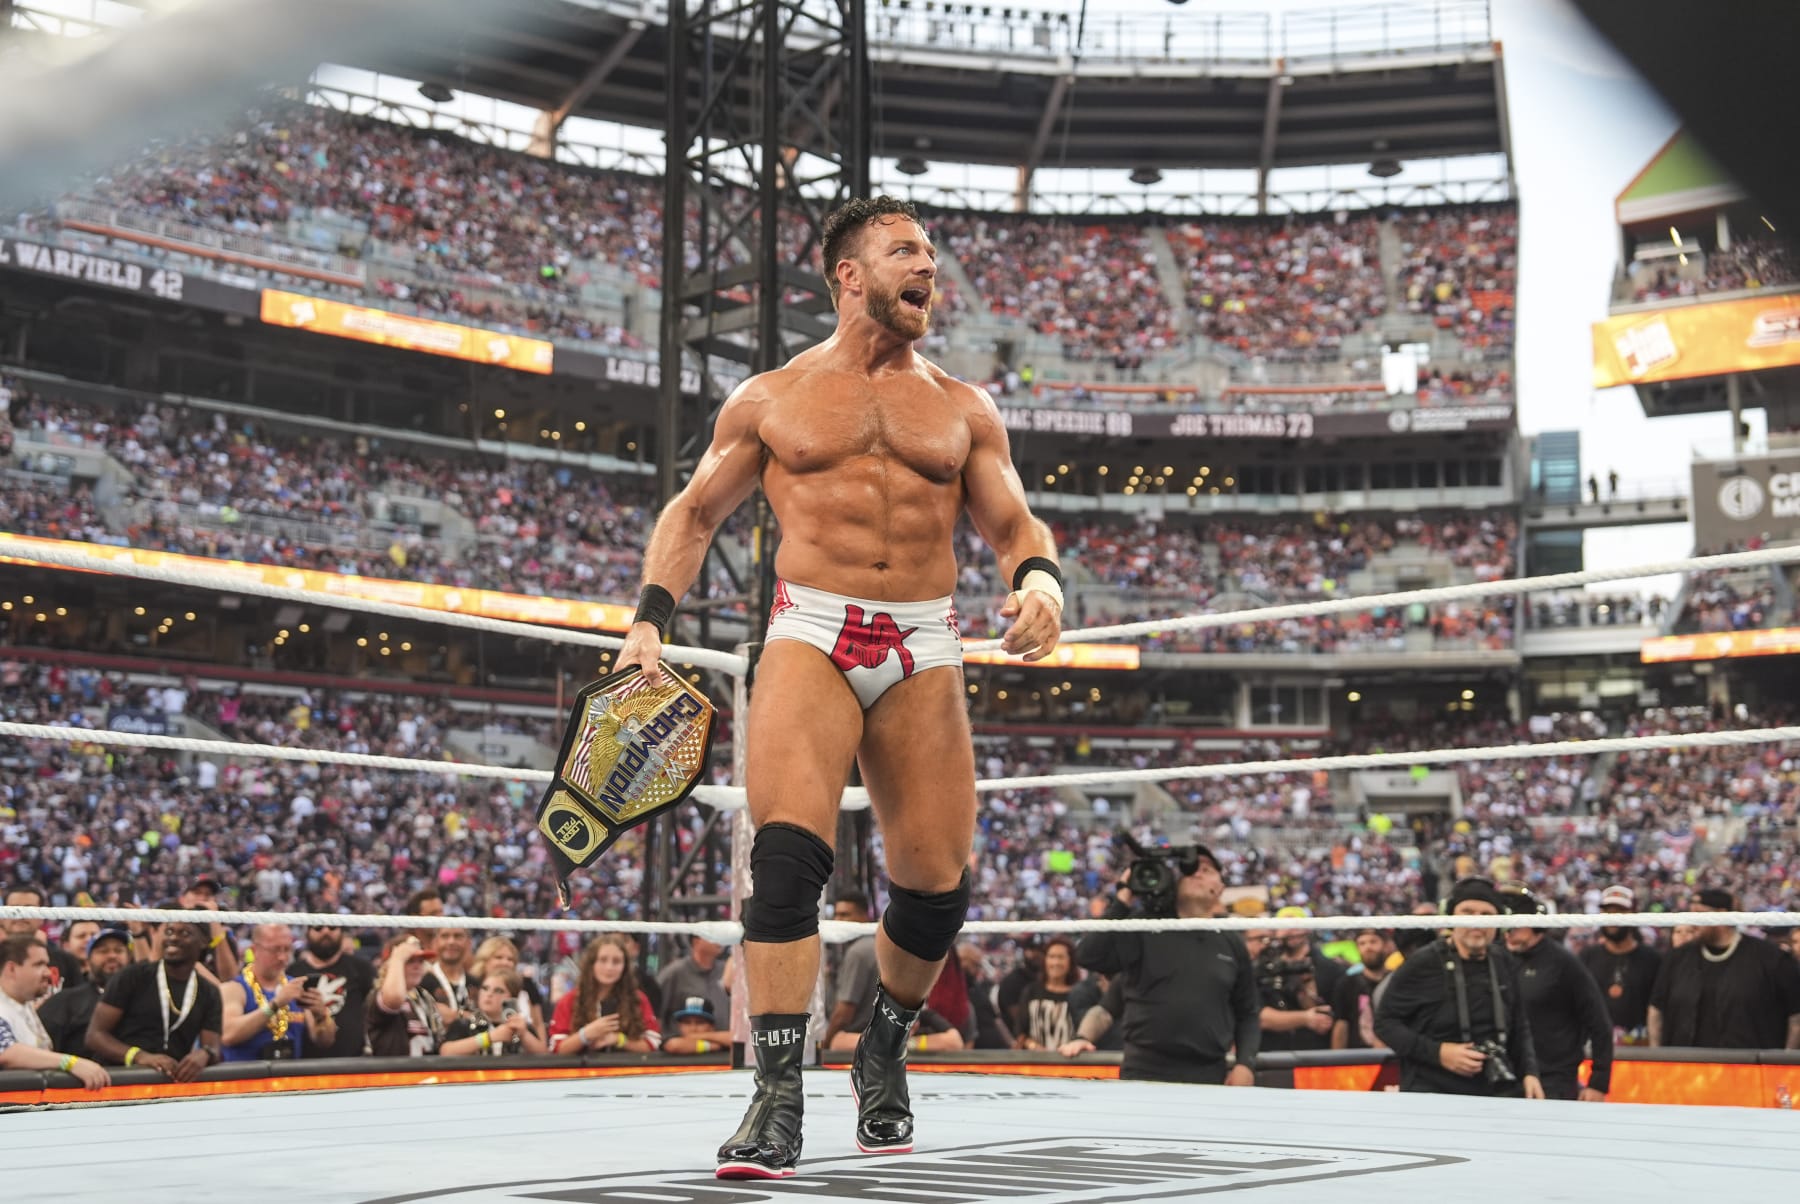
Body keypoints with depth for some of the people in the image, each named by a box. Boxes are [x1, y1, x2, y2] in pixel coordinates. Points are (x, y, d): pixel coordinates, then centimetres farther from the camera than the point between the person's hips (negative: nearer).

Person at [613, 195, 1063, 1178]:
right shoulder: (770, 399, 11)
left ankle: (885, 1049, 26)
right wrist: (649, 619, 3)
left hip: (925, 652, 2)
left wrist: (1039, 578, -9)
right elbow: (694, 513, 17)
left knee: (937, 886, -2)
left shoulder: (965, 410, 16)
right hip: (812, 635, -2)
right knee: (787, 852, -22)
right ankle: (778, 1096, -18)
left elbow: (1013, 522, 15)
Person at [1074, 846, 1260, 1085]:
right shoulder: (1145, 933, 5)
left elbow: (1247, 1015, 18)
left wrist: (1246, 1064, 3)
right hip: (1145, 1074, -2)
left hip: (1210, 1077, 3)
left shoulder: (1231, 946, 14)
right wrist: (1122, 901, -4)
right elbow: (1088, 956, -7)